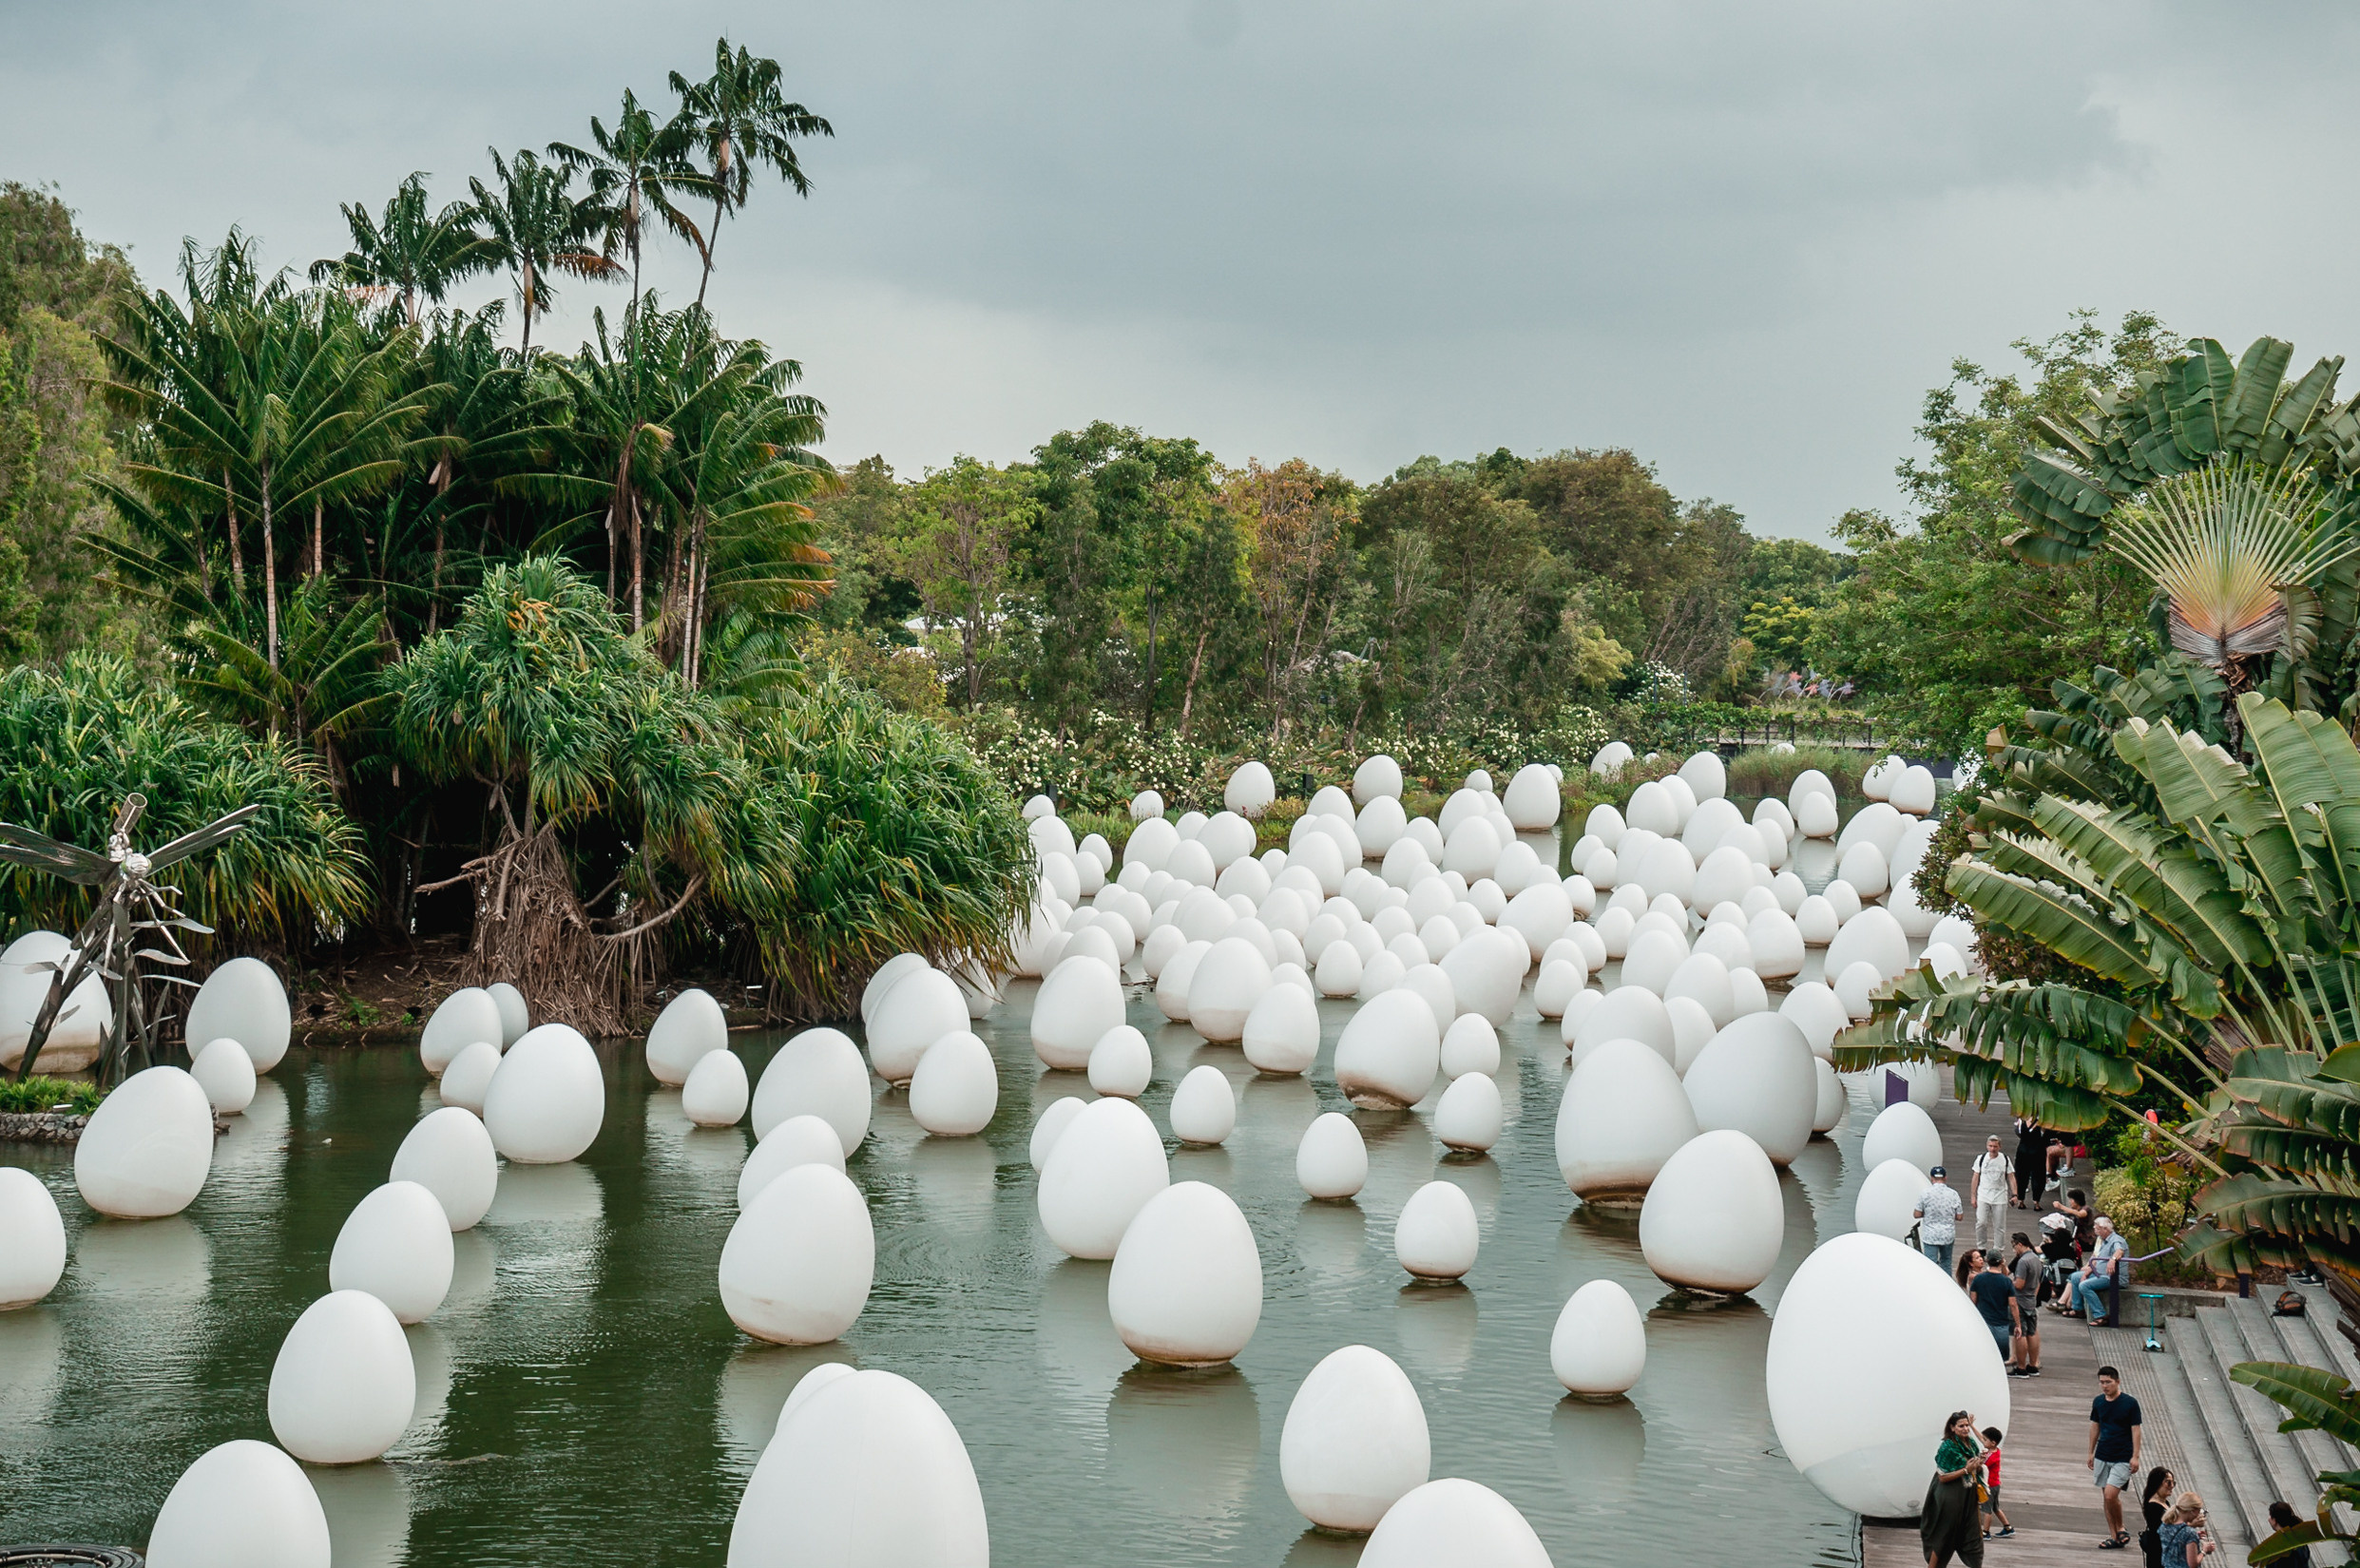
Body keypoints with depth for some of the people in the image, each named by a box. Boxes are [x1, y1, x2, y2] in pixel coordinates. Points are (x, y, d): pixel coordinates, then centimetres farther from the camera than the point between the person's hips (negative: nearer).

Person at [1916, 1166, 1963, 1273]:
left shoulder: (1925, 1194, -10)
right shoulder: (1953, 1194, -3)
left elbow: (1917, 1214, -5)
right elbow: (1959, 1216, 1)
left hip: (1930, 1236, -3)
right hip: (1948, 1235, 3)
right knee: (1946, 1262, 19)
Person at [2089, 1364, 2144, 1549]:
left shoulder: (2130, 1403, -9)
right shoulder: (2098, 1402, 5)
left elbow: (2135, 1430, -7)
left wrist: (2135, 1456, -12)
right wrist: (2091, 1453, 16)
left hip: (2122, 1458, -6)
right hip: (2102, 1456, 6)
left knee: (2111, 1495, -16)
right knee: (2106, 1497, 7)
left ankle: (2121, 1530, 7)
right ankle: (2114, 1538, 15)